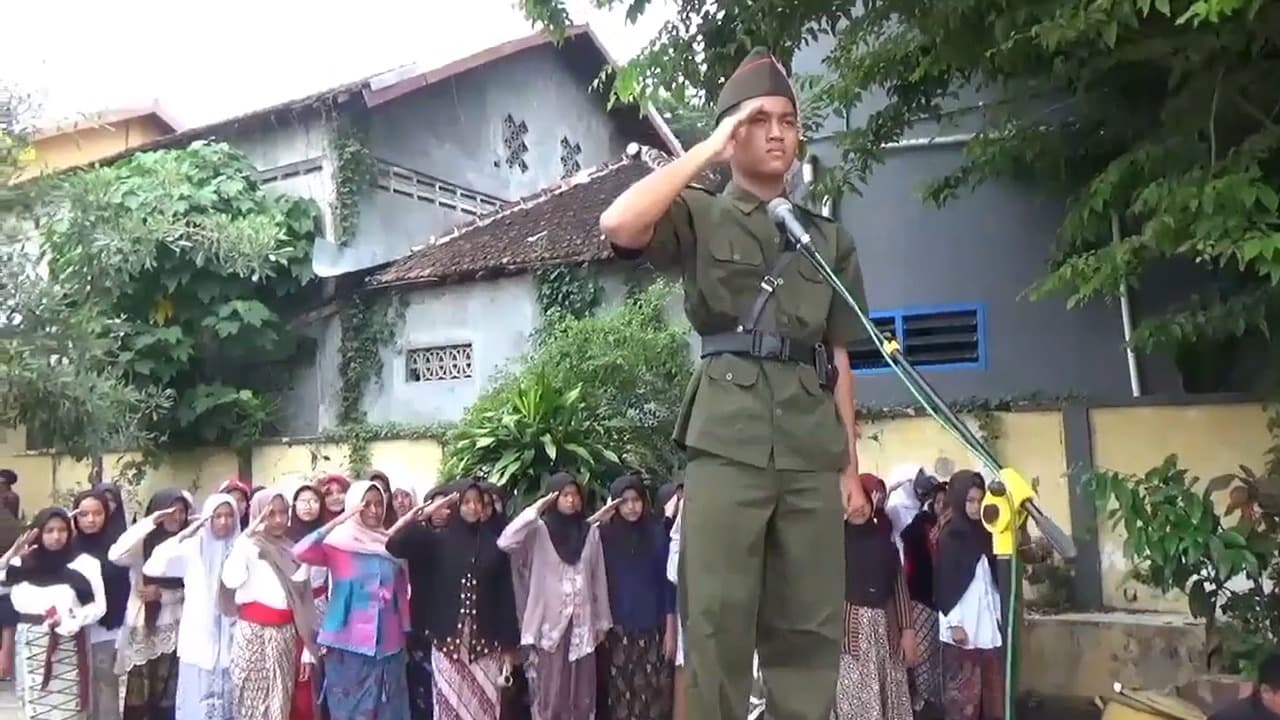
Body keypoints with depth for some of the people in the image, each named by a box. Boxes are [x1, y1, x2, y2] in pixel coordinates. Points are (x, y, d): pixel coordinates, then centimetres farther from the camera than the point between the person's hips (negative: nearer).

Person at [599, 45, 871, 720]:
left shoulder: (828, 238, 19)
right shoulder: (700, 216, 9)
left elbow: (839, 357, 17)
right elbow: (618, 225, -14)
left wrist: (851, 461, 10)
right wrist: (708, 150, -5)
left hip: (812, 449, 4)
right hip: (726, 440, -3)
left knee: (809, 628, 4)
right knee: (718, 621, -4)